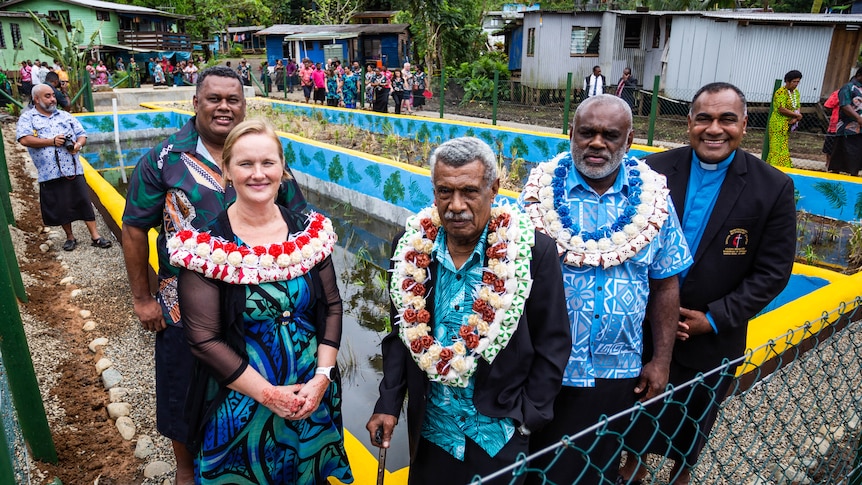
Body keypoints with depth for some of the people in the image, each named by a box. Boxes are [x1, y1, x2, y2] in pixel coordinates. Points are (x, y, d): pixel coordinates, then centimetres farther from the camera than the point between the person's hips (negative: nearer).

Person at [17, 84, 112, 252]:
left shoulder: (65, 116, 14)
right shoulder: (27, 118, 3)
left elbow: (82, 135, 12)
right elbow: (24, 139, -11)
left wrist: (78, 145, -10)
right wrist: (51, 141, -15)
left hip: (73, 169, 2)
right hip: (49, 173, -2)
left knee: (84, 202, 0)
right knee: (60, 207, 7)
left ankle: (95, 236, 5)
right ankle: (70, 237, 23)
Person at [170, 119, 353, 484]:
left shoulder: (310, 231, -4)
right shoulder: (207, 245, -14)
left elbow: (332, 307, -2)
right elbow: (204, 340, -15)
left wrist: (322, 378, -12)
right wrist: (268, 394, -16)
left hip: (313, 400, 3)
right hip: (241, 406, -3)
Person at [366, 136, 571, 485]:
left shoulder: (533, 251, -17)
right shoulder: (411, 248, -8)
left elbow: (552, 344, -8)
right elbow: (401, 334, 3)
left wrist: (529, 417, -8)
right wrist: (388, 404, -1)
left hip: (499, 433, -2)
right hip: (430, 428, 3)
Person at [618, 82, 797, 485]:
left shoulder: (773, 187, -11)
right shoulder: (654, 171, -9)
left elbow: (773, 271, -8)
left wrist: (715, 318, -14)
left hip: (712, 339, 0)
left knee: (694, 422, 21)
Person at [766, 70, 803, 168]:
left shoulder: (796, 93, 14)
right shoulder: (781, 92, -12)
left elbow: (798, 109, 10)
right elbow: (781, 109, -20)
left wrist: (795, 119, -11)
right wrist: (797, 115, -11)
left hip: (788, 125, 8)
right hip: (778, 124, -8)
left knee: (784, 148, 8)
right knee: (778, 148, -8)